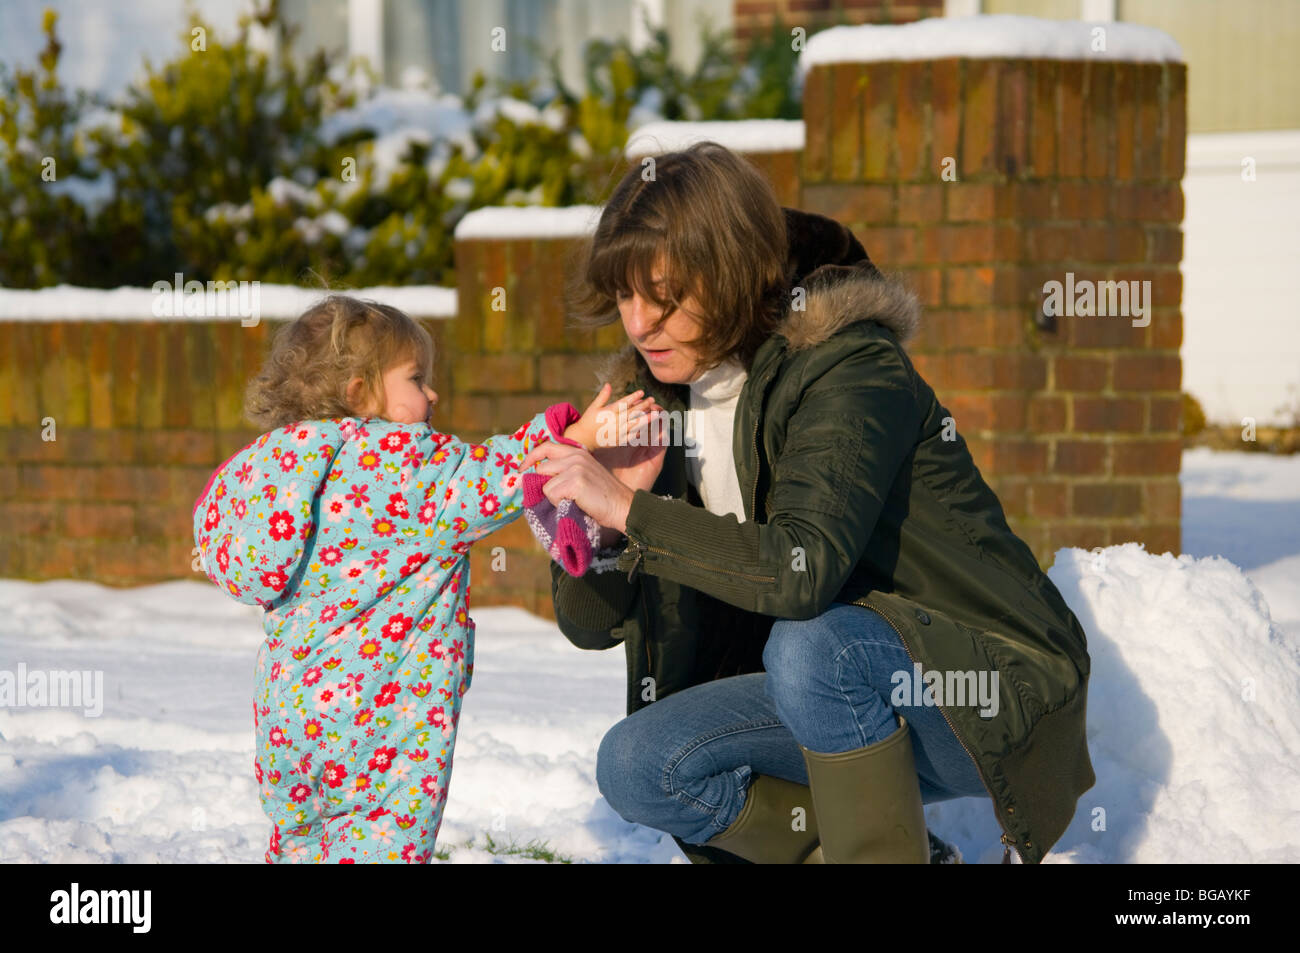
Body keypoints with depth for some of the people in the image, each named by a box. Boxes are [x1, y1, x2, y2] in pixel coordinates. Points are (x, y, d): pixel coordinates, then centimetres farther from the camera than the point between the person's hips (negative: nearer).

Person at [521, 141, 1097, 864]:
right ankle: (877, 852, 2)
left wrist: (629, 510, -32)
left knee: (809, 646, -35)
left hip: (994, 690, -8)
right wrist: (606, 498, -16)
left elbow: (802, 568, -36)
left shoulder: (851, 367, -20)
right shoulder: (659, 395, 2)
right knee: (636, 766, -12)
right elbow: (589, 623, 3)